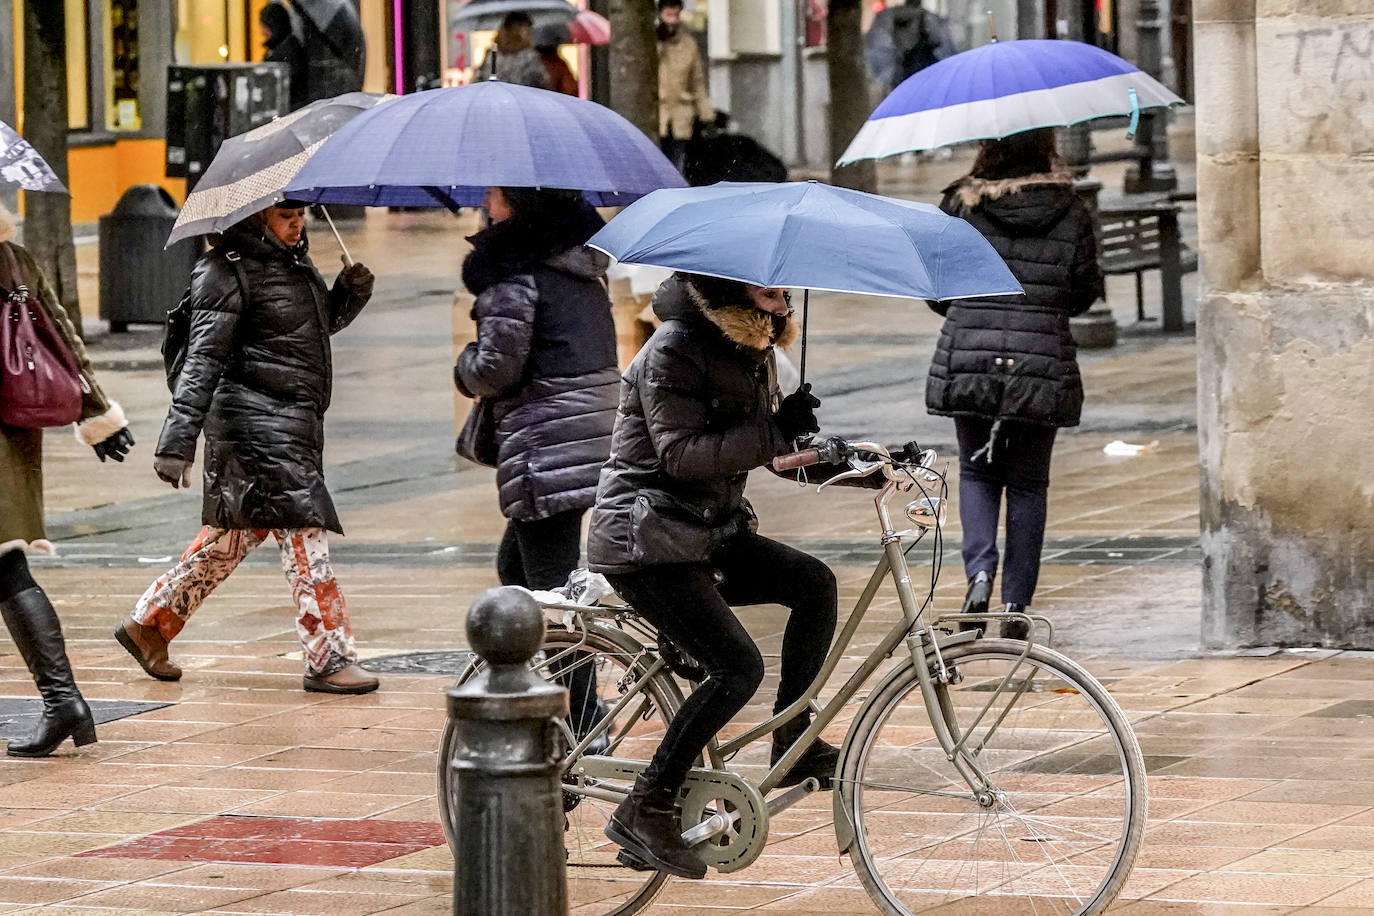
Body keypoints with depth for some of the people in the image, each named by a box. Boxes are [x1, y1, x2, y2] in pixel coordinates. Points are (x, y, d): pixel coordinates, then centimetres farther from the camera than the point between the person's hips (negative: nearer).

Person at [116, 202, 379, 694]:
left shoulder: (295, 260, 13)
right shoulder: (228, 271, -13)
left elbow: (321, 322, 30)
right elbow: (202, 358, -18)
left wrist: (349, 294, 7)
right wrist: (177, 442, -24)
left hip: (294, 424, 10)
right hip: (255, 425, -10)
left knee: (235, 533, 16)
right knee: (302, 532, -10)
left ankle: (149, 622, 27)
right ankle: (329, 660, -6)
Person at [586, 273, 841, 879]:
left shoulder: (752, 348, 11)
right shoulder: (675, 348, -18)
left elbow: (766, 448, 21)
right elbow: (682, 453, -26)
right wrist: (775, 431, -30)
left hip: (711, 531, 9)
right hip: (646, 542, -9)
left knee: (813, 583, -5)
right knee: (737, 666, -18)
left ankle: (793, 744, 6)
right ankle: (644, 811, -12)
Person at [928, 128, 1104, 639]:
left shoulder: (960, 206, -2)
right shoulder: (1070, 213, 0)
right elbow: (1085, 293, 6)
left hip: (968, 361, 0)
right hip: (1043, 367, 0)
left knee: (977, 472, 17)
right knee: (1028, 483, 12)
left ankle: (979, 573, -6)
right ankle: (1016, 605, 10)